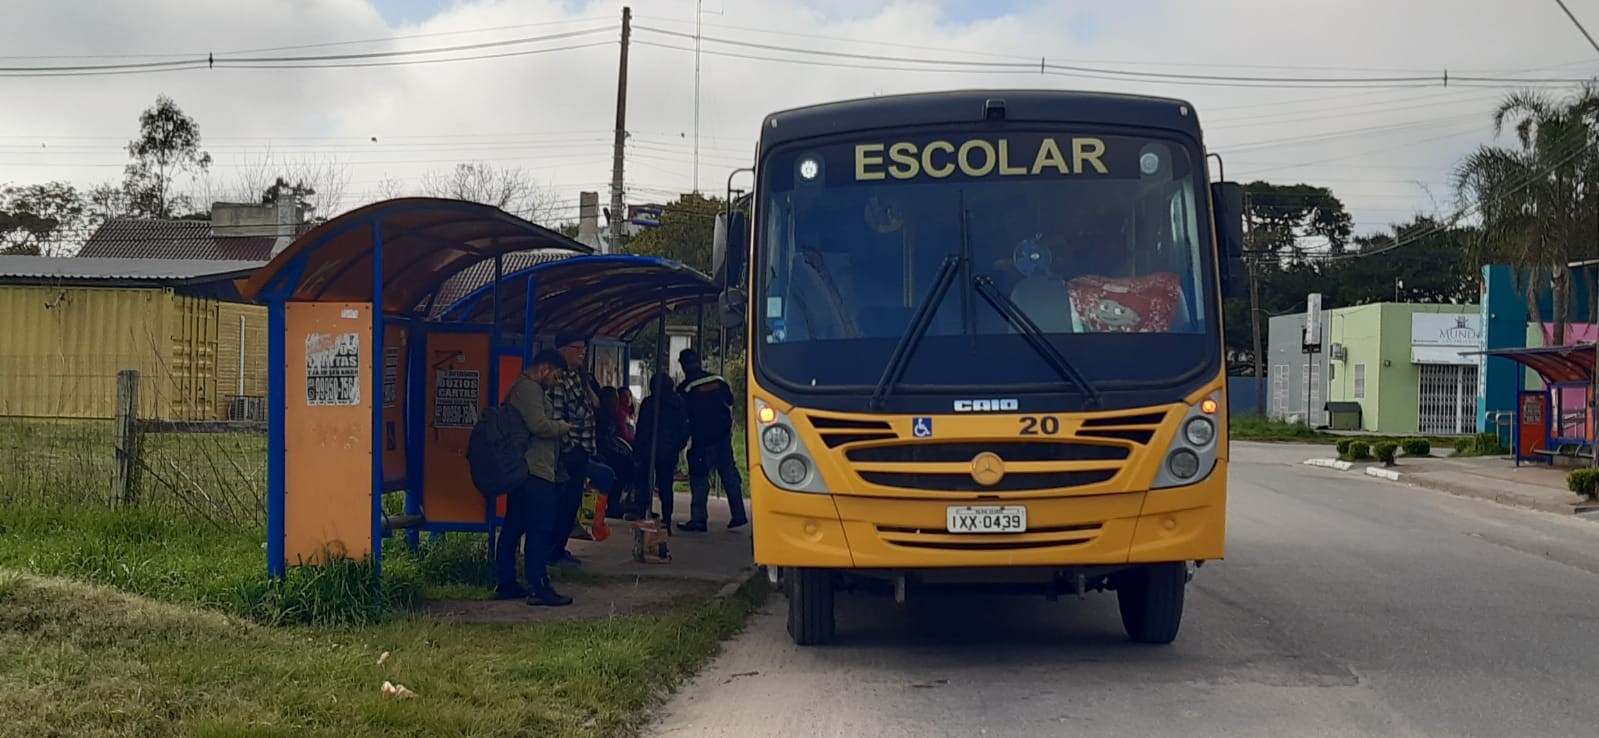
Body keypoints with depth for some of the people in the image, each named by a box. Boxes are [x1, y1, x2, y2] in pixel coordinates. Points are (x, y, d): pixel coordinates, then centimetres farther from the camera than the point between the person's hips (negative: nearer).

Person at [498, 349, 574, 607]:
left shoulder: (520, 388, 23)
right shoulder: (529, 389, -12)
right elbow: (539, 424, -22)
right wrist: (564, 427, -7)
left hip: (521, 470, 11)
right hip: (535, 471, -11)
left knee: (514, 527, 12)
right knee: (539, 529, -11)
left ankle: (506, 584, 16)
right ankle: (539, 587, -12)